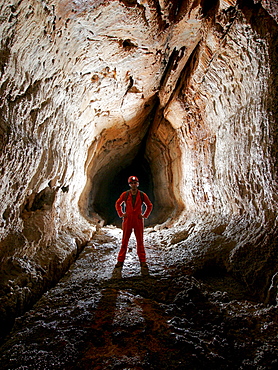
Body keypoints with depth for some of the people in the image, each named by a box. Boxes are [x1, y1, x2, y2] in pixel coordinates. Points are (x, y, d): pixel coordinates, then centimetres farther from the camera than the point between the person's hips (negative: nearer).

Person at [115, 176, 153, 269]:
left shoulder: (142, 195, 0)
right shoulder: (125, 194, 0)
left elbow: (149, 206, 12)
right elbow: (118, 204, 13)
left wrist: (145, 215, 3)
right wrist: (121, 214, 3)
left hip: (138, 221, 0)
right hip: (127, 220, 0)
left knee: (140, 241, 6)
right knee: (124, 241, 4)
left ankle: (142, 261, 15)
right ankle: (120, 261, 11)